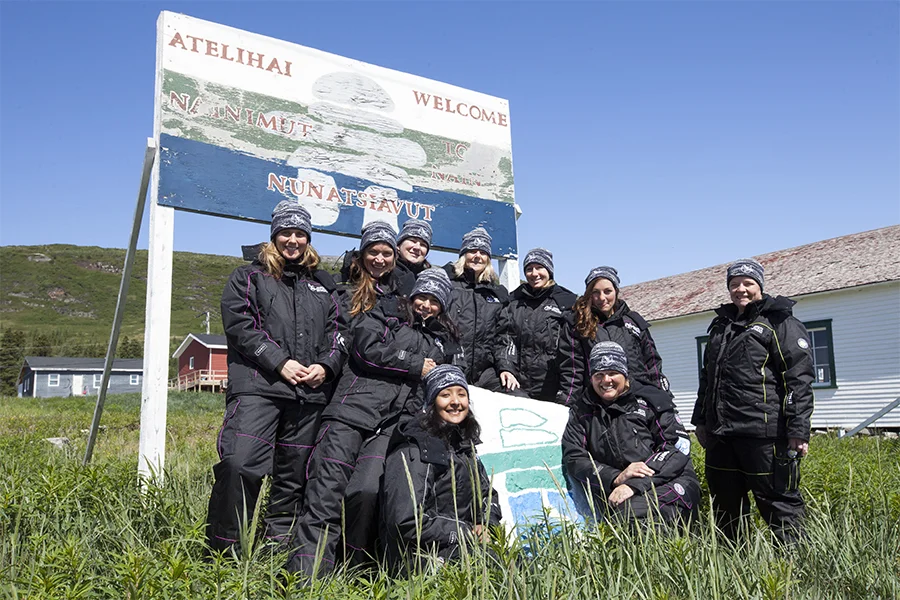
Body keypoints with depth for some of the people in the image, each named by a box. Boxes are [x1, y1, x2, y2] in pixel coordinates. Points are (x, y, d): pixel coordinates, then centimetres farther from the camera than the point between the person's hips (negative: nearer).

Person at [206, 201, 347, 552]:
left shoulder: (323, 285, 22)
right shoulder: (248, 278, 12)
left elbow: (339, 330, 16)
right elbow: (238, 325, -2)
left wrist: (326, 365, -4)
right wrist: (280, 363, -12)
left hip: (311, 393, 4)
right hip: (258, 387, -3)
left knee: (295, 474, 7)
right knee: (240, 464, -17)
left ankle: (280, 544, 20)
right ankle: (221, 548, -4)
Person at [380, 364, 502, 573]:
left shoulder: (463, 446, 14)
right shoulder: (412, 451, -13)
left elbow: (487, 494, 23)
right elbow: (405, 524, -19)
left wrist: (485, 525, 1)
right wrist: (469, 534, -15)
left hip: (461, 547, 9)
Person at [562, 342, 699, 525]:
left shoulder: (651, 399, 7)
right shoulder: (580, 412, 13)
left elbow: (678, 445, -4)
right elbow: (573, 458, 3)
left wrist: (635, 484, -17)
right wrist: (616, 478, -15)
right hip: (614, 491, 3)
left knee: (633, 513, -32)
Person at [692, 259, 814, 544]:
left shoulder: (780, 323, -1)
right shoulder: (721, 325, 19)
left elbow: (799, 378, -9)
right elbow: (708, 377, 25)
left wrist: (798, 430, -16)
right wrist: (701, 420, 23)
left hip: (764, 434, -7)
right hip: (721, 435, 7)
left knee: (778, 502, -2)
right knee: (725, 504, 14)